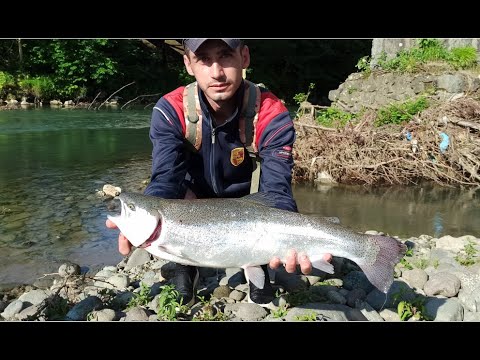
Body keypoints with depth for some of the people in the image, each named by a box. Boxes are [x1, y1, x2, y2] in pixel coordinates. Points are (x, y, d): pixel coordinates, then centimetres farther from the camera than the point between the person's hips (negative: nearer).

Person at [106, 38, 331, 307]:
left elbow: (277, 190, -34)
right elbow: (165, 178, -34)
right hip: (195, 200, 1)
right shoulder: (171, 111, -24)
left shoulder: (272, 116, -26)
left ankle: (259, 268, 7)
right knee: (178, 193, -31)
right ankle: (186, 267, -1)